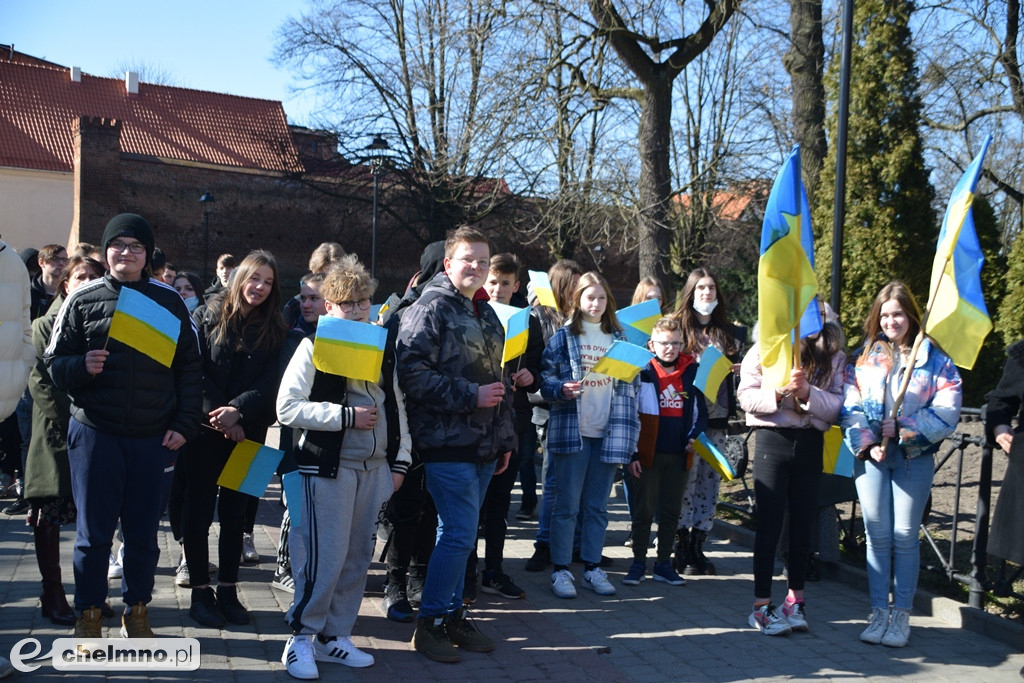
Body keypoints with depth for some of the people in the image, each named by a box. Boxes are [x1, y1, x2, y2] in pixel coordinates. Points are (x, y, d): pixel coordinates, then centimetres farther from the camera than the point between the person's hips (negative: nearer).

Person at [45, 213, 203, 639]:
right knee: (93, 532, 7)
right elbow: (54, 363, 4)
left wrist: (184, 425, -2)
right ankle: (89, 615, 24)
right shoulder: (83, 300, 3)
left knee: (144, 532, 10)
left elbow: (189, 368, 6)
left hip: (155, 439, 1)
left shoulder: (169, 301, 5)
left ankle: (136, 612, 26)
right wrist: (82, 366, -18)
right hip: (95, 434, -1)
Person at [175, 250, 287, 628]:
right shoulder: (207, 316, 1)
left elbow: (270, 383, -4)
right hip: (205, 430, -2)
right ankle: (200, 592, 13)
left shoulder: (275, 330, 6)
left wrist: (237, 410, -17)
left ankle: (228, 590, 17)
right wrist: (217, 414, -14)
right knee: (199, 511, 3)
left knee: (233, 512, 8)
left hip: (247, 433, 2)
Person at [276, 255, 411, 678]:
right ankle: (301, 638, 12)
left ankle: (334, 637, 23)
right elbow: (287, 408, -12)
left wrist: (400, 460, 9)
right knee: (326, 558, -6)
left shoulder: (383, 348, 12)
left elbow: (397, 406, 15)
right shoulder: (314, 347, -5)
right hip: (329, 467, -5)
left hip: (374, 468, 5)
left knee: (357, 558, 9)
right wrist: (346, 416, -16)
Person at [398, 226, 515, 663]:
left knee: (459, 534, 14)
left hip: (483, 445, 8)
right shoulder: (430, 310, -9)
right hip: (449, 443, -8)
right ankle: (430, 623, 7)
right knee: (459, 534, -8)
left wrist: (505, 438, 21)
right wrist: (470, 396, -18)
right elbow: (412, 372, -19)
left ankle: (452, 615, 24)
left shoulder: (487, 315, 17)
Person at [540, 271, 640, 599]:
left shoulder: (620, 338, 13)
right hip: (572, 430, -3)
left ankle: (592, 567, 20)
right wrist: (562, 389, -22)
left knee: (597, 506, 10)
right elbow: (544, 376, -2)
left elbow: (633, 384, 15)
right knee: (567, 504, 1)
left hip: (608, 433, 3)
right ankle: (560, 570, 9)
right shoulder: (563, 336, 3)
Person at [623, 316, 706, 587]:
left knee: (671, 511, 10)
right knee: (644, 510, 3)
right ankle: (639, 562, 14)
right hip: (649, 453, -3)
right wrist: (633, 453, -6)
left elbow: (700, 412, 15)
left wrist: (693, 437, -2)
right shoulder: (644, 374, -2)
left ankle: (664, 564, 20)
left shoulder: (692, 373, 7)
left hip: (679, 455, 3)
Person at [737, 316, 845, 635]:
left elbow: (836, 406, -4)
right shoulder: (765, 349, 1)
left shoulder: (833, 356, 6)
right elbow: (746, 396, -7)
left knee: (803, 524, 9)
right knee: (769, 524, -1)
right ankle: (761, 605, 6)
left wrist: (807, 391, -20)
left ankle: (795, 599, 24)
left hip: (810, 444, 3)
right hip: (772, 439, -2)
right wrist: (779, 391, -22)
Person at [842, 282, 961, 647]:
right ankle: (879, 613, 14)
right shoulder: (864, 356, 8)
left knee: (905, 536, 1)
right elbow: (850, 406, 1)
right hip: (870, 454, 2)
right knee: (877, 535, 4)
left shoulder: (935, 358, 2)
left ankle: (901, 615, 13)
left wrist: (902, 429, -15)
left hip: (914, 457, -2)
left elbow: (947, 412, -6)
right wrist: (866, 442, -12)